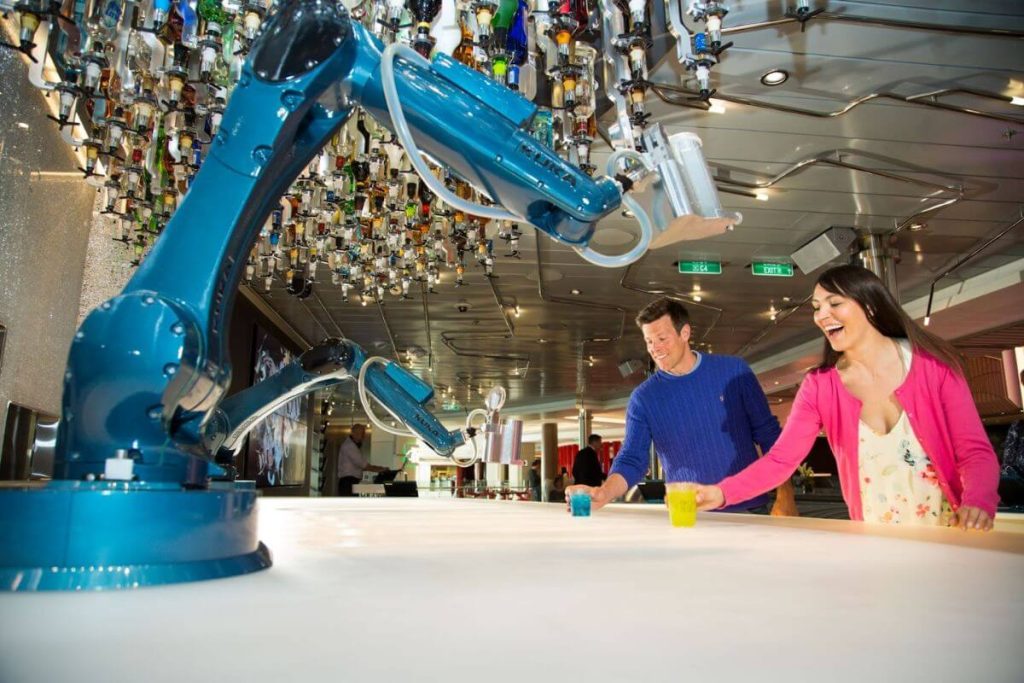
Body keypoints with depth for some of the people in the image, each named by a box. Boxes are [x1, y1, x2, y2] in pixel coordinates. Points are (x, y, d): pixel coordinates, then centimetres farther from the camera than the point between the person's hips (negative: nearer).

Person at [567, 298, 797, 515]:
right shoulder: (643, 397, -4)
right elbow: (632, 459, -8)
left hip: (750, 509, 0)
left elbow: (768, 434, 1)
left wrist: (785, 495, -5)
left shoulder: (734, 371, -3)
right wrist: (602, 494, -26)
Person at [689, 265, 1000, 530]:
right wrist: (721, 493, -22)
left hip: (949, 535, -1)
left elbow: (976, 452, -6)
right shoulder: (819, 386, -1)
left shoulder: (932, 364, -5)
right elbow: (779, 460, -6)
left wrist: (977, 505, -27)